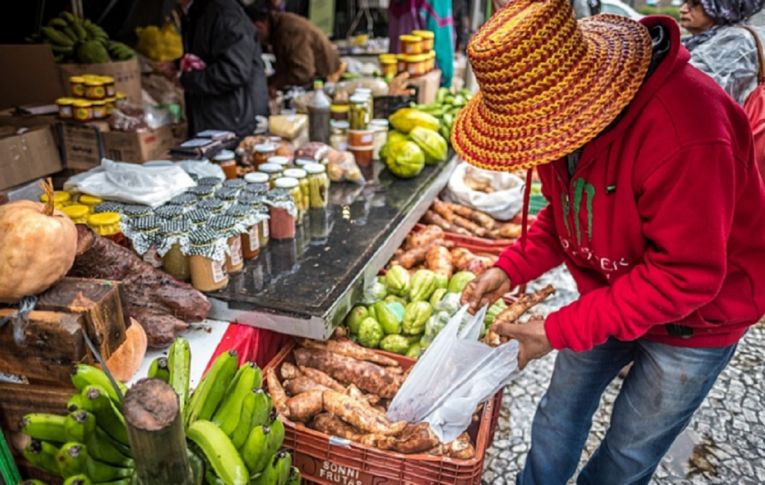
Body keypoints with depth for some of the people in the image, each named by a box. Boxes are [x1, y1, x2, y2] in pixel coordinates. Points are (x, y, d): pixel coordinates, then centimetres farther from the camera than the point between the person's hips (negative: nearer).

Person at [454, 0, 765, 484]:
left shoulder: (684, 135, -37)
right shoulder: (568, 113, -13)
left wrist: (559, 331, -28)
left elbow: (685, 276, -31)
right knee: (560, 411, 17)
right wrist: (511, 269, -12)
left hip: (695, 316, -5)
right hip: (611, 294, 6)